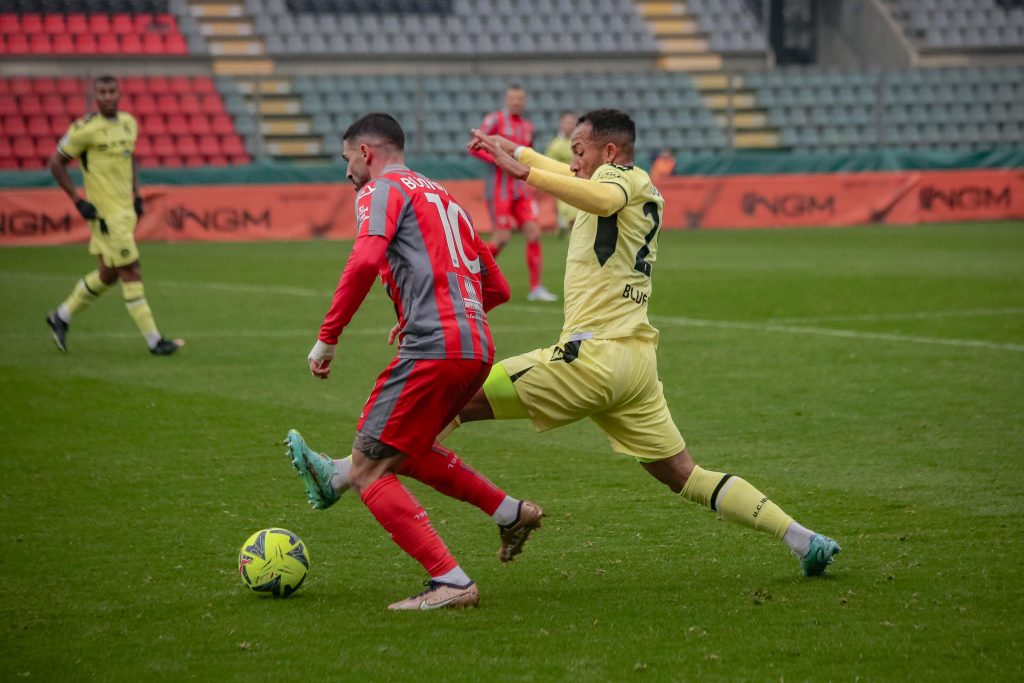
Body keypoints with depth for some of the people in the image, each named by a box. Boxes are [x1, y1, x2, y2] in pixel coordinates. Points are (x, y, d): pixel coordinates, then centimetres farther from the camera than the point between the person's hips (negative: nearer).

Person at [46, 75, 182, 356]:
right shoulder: (85, 129, -13)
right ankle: (154, 341, -2)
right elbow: (56, 163, -7)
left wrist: (136, 195, 14)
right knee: (131, 273, -6)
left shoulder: (129, 123, 8)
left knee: (108, 274, 15)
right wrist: (78, 201, -11)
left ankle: (61, 317, 31)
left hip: (125, 210, 8)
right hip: (106, 213, -8)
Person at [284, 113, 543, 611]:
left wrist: (327, 338, -15)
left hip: (433, 350, -9)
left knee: (369, 469, -4)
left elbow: (366, 260, -19)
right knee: (403, 449, 28)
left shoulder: (383, 188, 2)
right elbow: (496, 288, 30)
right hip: (477, 350, 9)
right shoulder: (442, 197, 27)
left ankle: (450, 583, -11)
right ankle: (509, 512, 27)